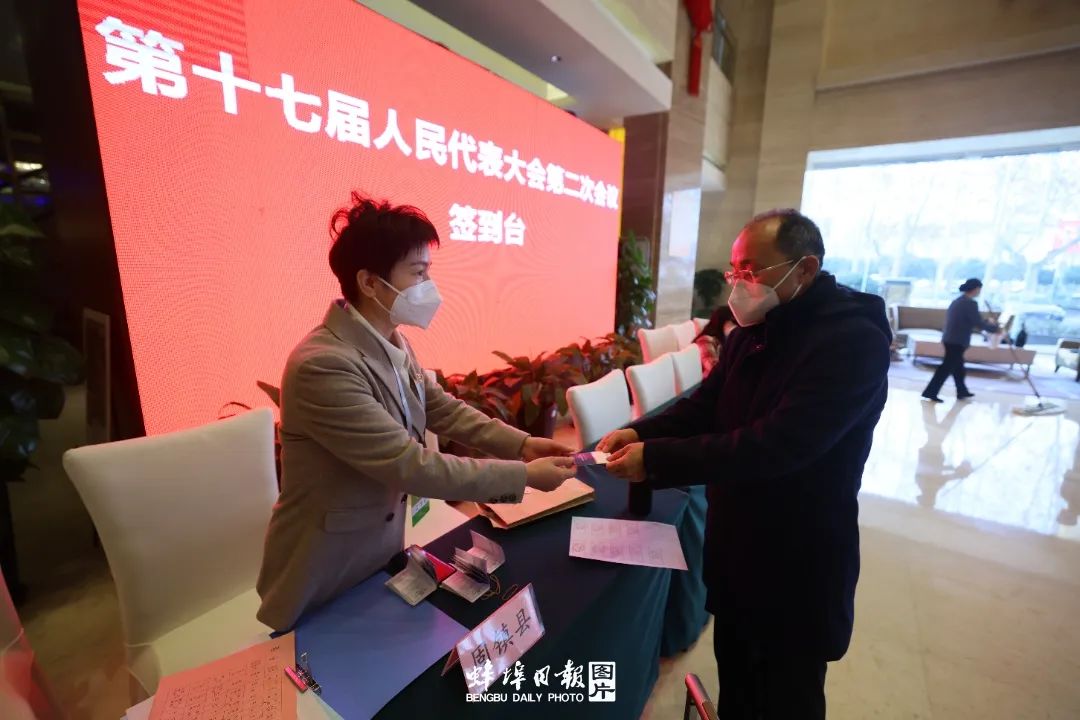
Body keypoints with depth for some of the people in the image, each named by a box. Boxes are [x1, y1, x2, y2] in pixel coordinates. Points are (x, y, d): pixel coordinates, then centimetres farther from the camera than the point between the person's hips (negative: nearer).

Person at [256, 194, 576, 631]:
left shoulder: (393, 345, -2)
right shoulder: (322, 365, -31)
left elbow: (443, 410, 3)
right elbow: (411, 465, -32)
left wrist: (520, 443, -9)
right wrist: (523, 476, -26)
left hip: (381, 552, 8)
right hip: (323, 580, -7)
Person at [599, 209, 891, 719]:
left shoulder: (854, 339, -23)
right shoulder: (755, 327, 2)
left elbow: (775, 444, -33)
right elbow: (705, 404, 3)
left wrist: (654, 459, -34)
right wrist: (641, 432, -14)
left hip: (799, 560, -6)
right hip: (735, 541, 7)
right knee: (734, 673, 27)